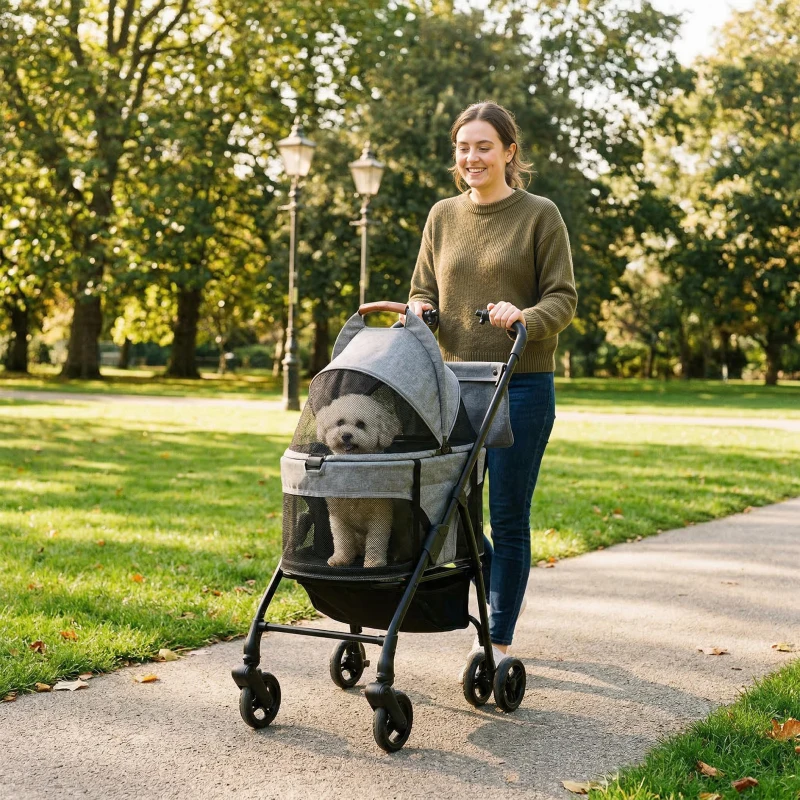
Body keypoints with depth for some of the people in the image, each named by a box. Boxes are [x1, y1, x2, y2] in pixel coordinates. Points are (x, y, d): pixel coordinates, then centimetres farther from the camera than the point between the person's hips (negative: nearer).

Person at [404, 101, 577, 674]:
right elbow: (424, 289, 16)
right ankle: (504, 590, 33)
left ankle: (498, 641, 14)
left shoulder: (540, 215, -1)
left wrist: (526, 317, -24)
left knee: (508, 516, 1)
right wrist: (419, 309, -7)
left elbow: (563, 299, -4)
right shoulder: (443, 216, 11)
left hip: (522, 386, -4)